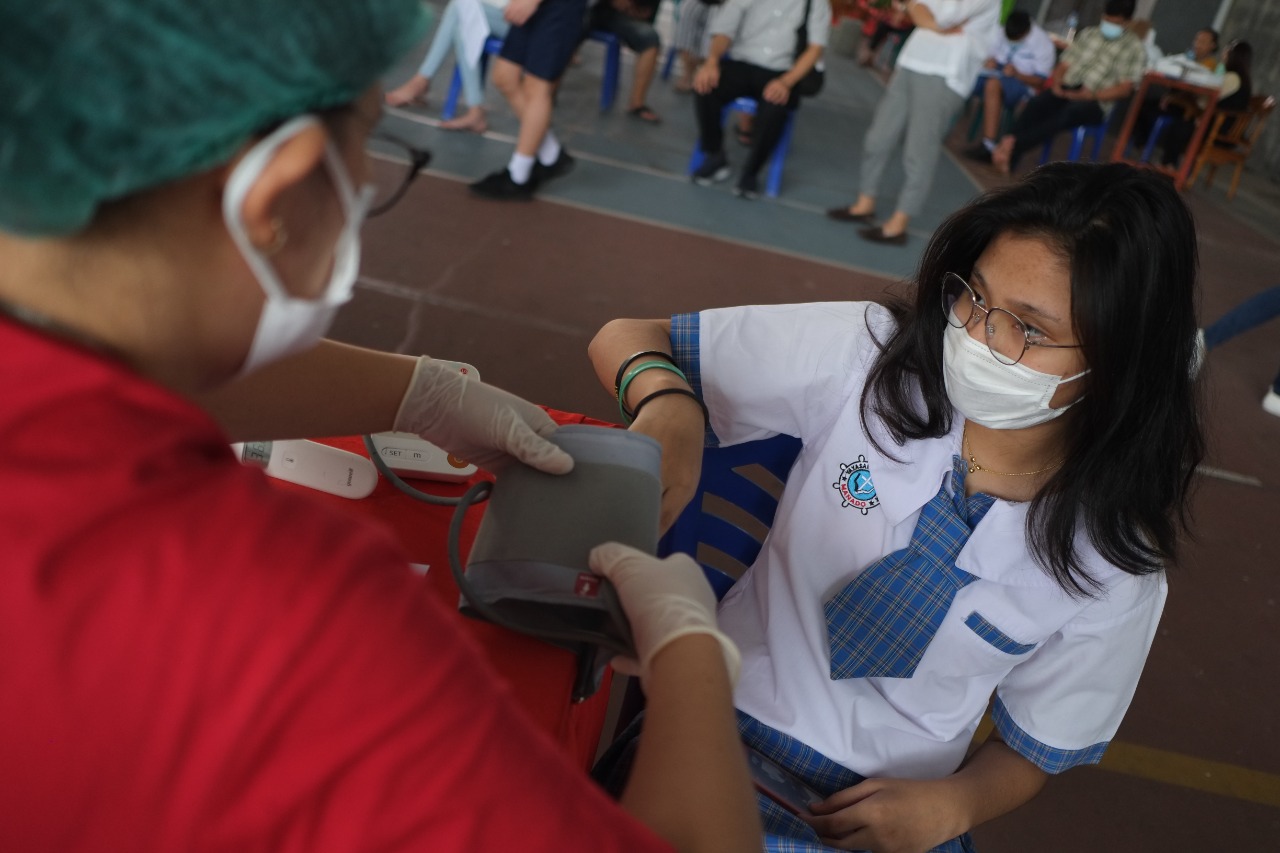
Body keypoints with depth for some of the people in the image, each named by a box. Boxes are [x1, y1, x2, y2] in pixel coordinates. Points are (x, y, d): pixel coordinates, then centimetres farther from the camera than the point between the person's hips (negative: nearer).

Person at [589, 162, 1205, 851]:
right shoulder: (871, 353, -15)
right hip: (728, 715, -1)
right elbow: (626, 339, -10)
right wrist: (669, 406, -32)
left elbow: (1041, 746, 5)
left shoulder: (1115, 560, -11)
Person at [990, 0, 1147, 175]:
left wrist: (1090, 95, -18)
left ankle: (1013, 147, -51)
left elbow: (1124, 88, -4)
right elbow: (1064, 64, 17)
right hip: (1067, 89, 4)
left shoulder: (1135, 47, 6)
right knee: (1036, 103, -31)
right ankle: (1007, 142, -49)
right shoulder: (1088, 33, 21)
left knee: (1068, 113, -38)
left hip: (1096, 103, -4)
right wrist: (1056, 85, -6)